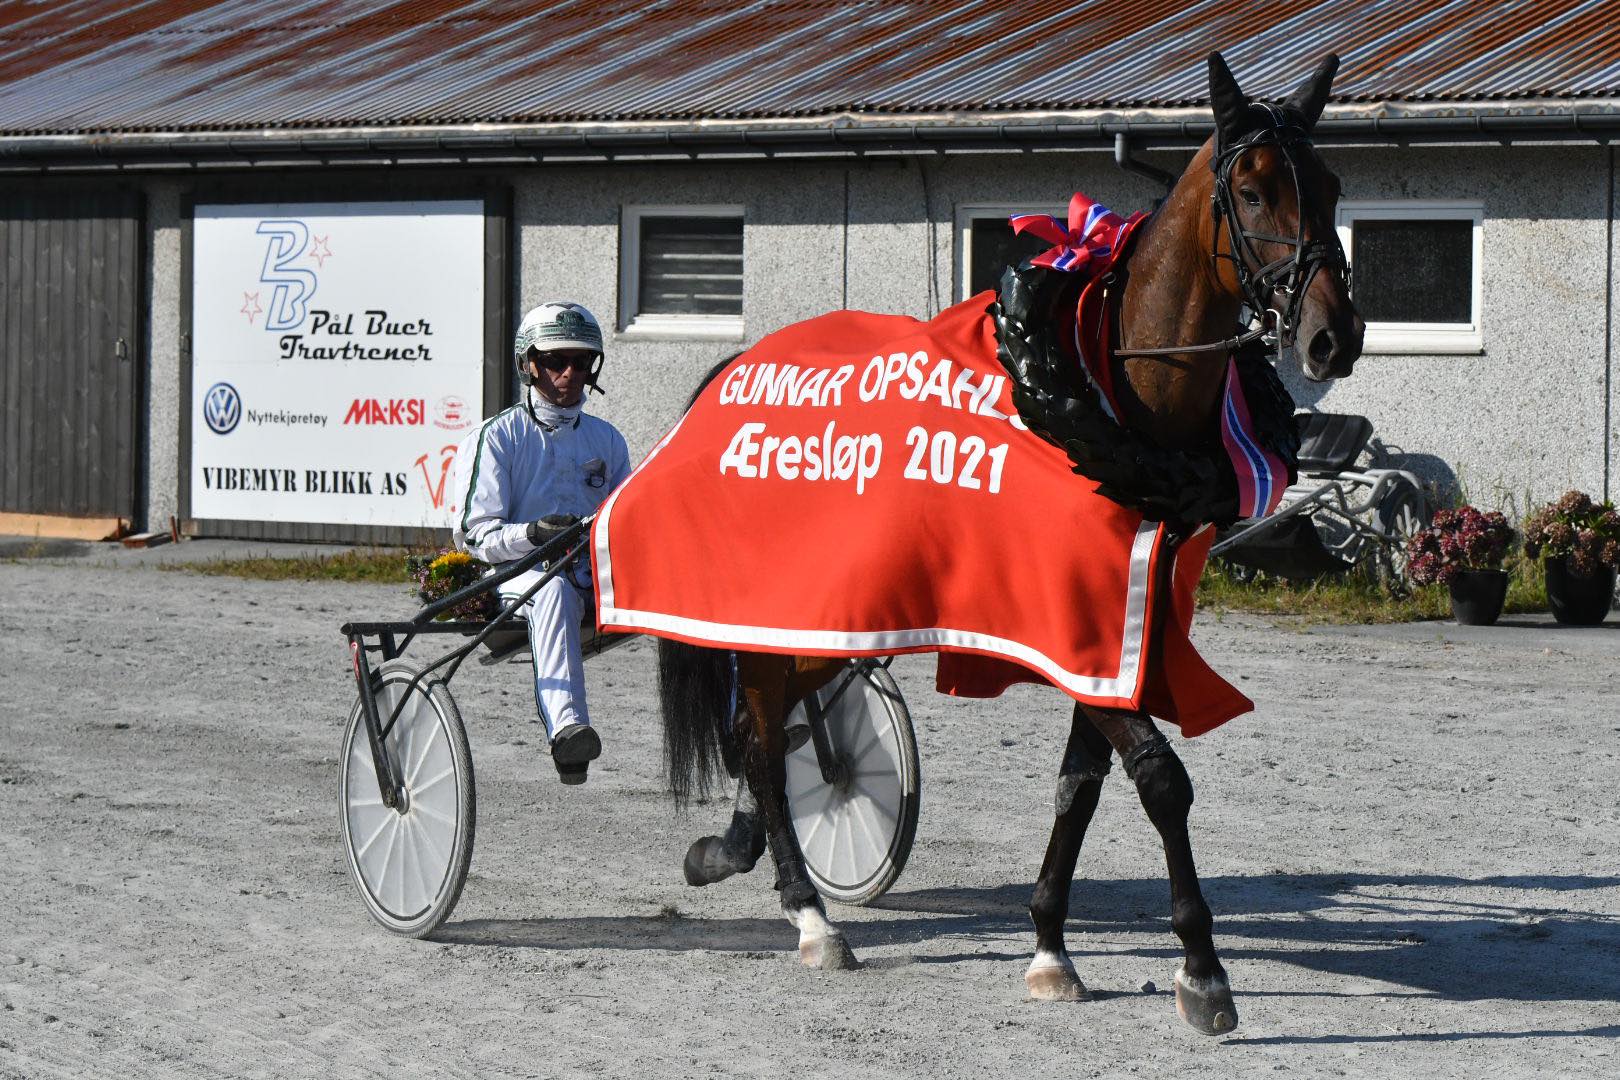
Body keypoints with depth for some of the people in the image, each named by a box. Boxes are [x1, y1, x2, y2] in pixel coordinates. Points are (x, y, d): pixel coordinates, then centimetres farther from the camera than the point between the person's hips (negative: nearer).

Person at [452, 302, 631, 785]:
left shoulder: (607, 440, 21)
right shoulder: (496, 438, 6)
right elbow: (476, 534, -2)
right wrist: (534, 534, -21)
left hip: (597, 577, 4)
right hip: (517, 578, -4)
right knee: (554, 587, -43)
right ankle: (565, 724, -61)